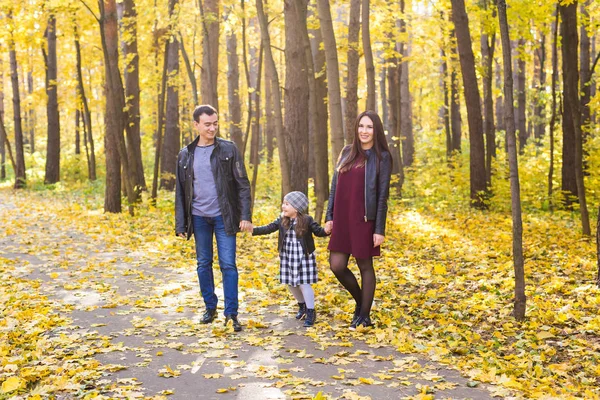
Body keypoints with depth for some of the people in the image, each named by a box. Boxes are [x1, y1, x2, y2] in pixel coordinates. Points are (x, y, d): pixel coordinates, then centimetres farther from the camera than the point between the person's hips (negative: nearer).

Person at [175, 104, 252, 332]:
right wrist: (180, 224, 4)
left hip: (223, 216, -3)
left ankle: (231, 313, 1)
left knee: (228, 264, -4)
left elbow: (242, 184, -3)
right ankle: (210, 307, 24)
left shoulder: (229, 150, -2)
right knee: (203, 264, 10)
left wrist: (245, 216, -10)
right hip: (199, 217, 3)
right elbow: (180, 191, 9)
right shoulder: (185, 155, 5)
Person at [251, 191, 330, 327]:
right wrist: (253, 230, -12)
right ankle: (302, 305, 37)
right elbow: (268, 228, 0)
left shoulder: (307, 220, -10)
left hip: (304, 256, -5)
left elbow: (318, 231, -6)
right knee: (291, 284, 12)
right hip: (287, 256, 5)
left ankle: (310, 312, 5)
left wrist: (326, 231, -28)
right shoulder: (282, 220, 1)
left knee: (304, 284, -7)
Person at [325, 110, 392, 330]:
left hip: (364, 220, -5)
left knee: (365, 266, 4)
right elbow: (335, 186, 12)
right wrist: (329, 217, 7)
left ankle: (364, 316, 17)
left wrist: (380, 229, -11)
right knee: (337, 265, 2)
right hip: (342, 219, 5)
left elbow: (383, 195, -7)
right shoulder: (347, 152, 10)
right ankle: (360, 300, 28)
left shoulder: (382, 157, -3)